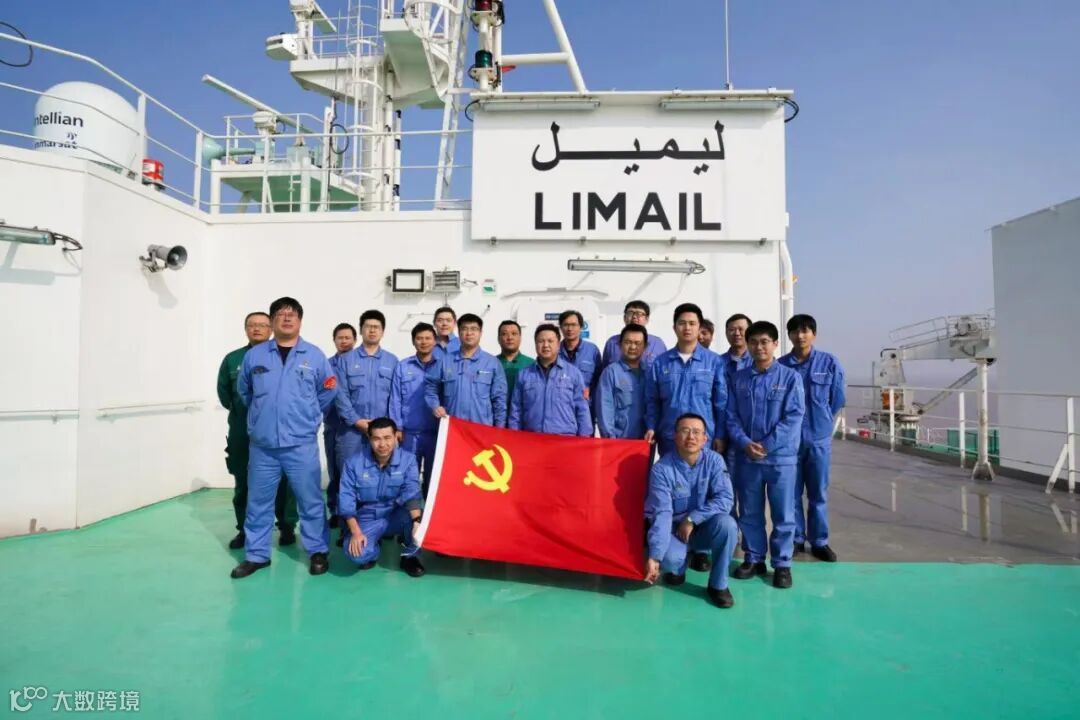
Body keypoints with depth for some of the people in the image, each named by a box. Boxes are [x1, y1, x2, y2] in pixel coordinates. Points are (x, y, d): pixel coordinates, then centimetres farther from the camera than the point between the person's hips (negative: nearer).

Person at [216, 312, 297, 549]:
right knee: (243, 483, 10)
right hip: (242, 434, 3)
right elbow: (223, 391, 18)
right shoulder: (233, 359, 9)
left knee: (282, 482, 4)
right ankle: (244, 530, 22)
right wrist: (239, 412, 17)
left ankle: (287, 527, 16)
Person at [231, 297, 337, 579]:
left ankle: (318, 551, 17)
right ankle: (256, 554, 24)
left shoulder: (315, 356, 0)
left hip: (301, 444, -2)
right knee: (258, 501, 10)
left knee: (310, 500, 4)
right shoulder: (254, 355, 4)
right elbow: (244, 391, 18)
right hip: (262, 444, 2)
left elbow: (328, 391, 9)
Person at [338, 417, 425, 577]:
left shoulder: (408, 459, -13)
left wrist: (417, 521, -41)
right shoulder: (354, 463, -13)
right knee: (357, 554, -28)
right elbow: (346, 499, -11)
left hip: (397, 517, 0)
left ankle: (410, 556, -3)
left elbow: (412, 493, -24)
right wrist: (356, 532, -21)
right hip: (368, 519, 0)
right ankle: (372, 550, 11)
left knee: (415, 516, -33)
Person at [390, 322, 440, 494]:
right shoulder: (402, 367, 4)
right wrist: (397, 428, -2)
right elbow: (395, 399, 4)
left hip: (436, 433, 0)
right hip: (409, 434, 0)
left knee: (433, 477, 9)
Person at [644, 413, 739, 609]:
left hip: (705, 527, 2)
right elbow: (662, 513, -24)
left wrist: (692, 519, -25)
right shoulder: (661, 469, -19)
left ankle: (718, 584, -7)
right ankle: (677, 568, 11)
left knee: (727, 524, -30)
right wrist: (654, 556, -31)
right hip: (674, 528, -2)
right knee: (670, 559, -31)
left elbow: (725, 499, -20)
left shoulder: (714, 460, -13)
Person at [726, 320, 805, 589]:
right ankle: (754, 559, 26)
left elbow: (794, 416, -9)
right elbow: (731, 415, 3)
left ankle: (782, 564, 19)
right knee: (749, 512, 11)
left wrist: (767, 445, -14)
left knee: (783, 513, 5)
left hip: (781, 456, -2)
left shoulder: (790, 377, -2)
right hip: (746, 456, 3)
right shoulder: (739, 378, 6)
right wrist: (745, 443, -12)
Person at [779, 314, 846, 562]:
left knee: (818, 493, 10)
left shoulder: (830, 363, -3)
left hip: (819, 438, 0)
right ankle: (796, 539, 22)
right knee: (792, 492, 8)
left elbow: (838, 399, 5)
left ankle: (819, 542, 23)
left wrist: (820, 419, 10)